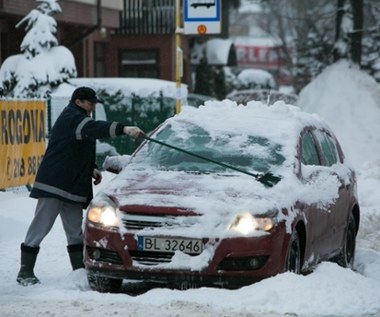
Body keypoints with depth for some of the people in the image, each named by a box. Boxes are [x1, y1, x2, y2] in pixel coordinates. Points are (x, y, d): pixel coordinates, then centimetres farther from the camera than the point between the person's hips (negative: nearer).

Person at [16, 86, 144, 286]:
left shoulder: (77, 119, 18)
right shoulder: (71, 118, -14)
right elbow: (94, 128, -34)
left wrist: (91, 169, 12)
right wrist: (123, 129, -44)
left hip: (73, 186, 10)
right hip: (53, 185, -10)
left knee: (75, 230, 11)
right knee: (40, 227, -5)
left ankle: (80, 270, 15)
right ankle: (25, 273, 0)